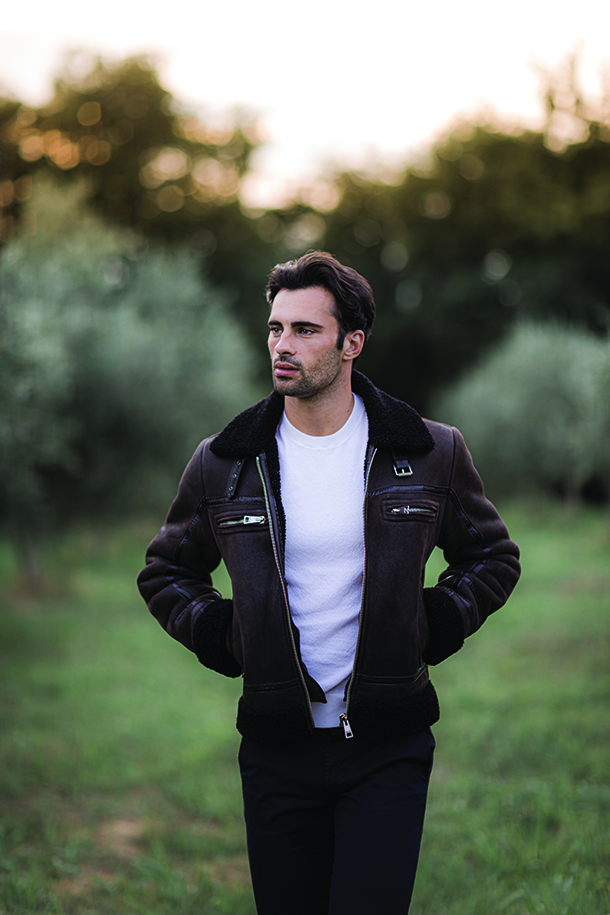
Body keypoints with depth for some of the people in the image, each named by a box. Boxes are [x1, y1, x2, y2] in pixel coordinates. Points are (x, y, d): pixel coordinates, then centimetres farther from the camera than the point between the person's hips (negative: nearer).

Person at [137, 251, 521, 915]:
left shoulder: (430, 454, -1)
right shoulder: (222, 463, 1)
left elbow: (493, 557, 13)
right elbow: (165, 572, 16)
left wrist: (435, 626, -1)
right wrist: (219, 636, 0)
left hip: (388, 746, -1)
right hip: (276, 748, 2)